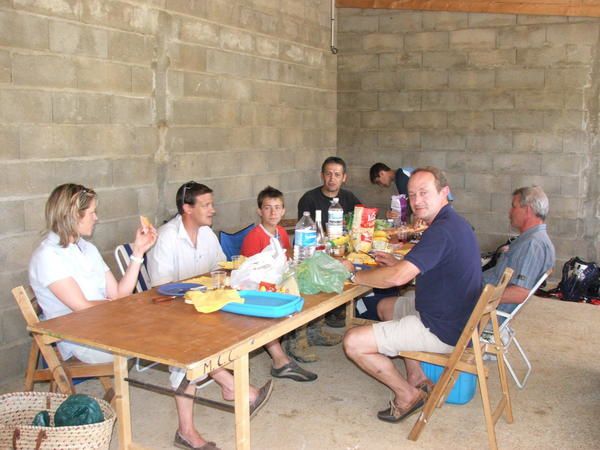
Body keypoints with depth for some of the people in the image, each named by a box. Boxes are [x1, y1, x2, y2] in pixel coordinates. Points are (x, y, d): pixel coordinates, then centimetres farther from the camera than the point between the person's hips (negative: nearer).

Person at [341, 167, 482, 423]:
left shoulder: (442, 230, -24)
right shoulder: (454, 223, 9)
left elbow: (397, 278, -29)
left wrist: (353, 274, -14)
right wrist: (398, 263, 8)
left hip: (442, 330, -11)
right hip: (454, 317, 11)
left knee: (353, 343, -12)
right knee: (385, 307, 30)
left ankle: (407, 394, 8)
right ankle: (417, 379, 24)